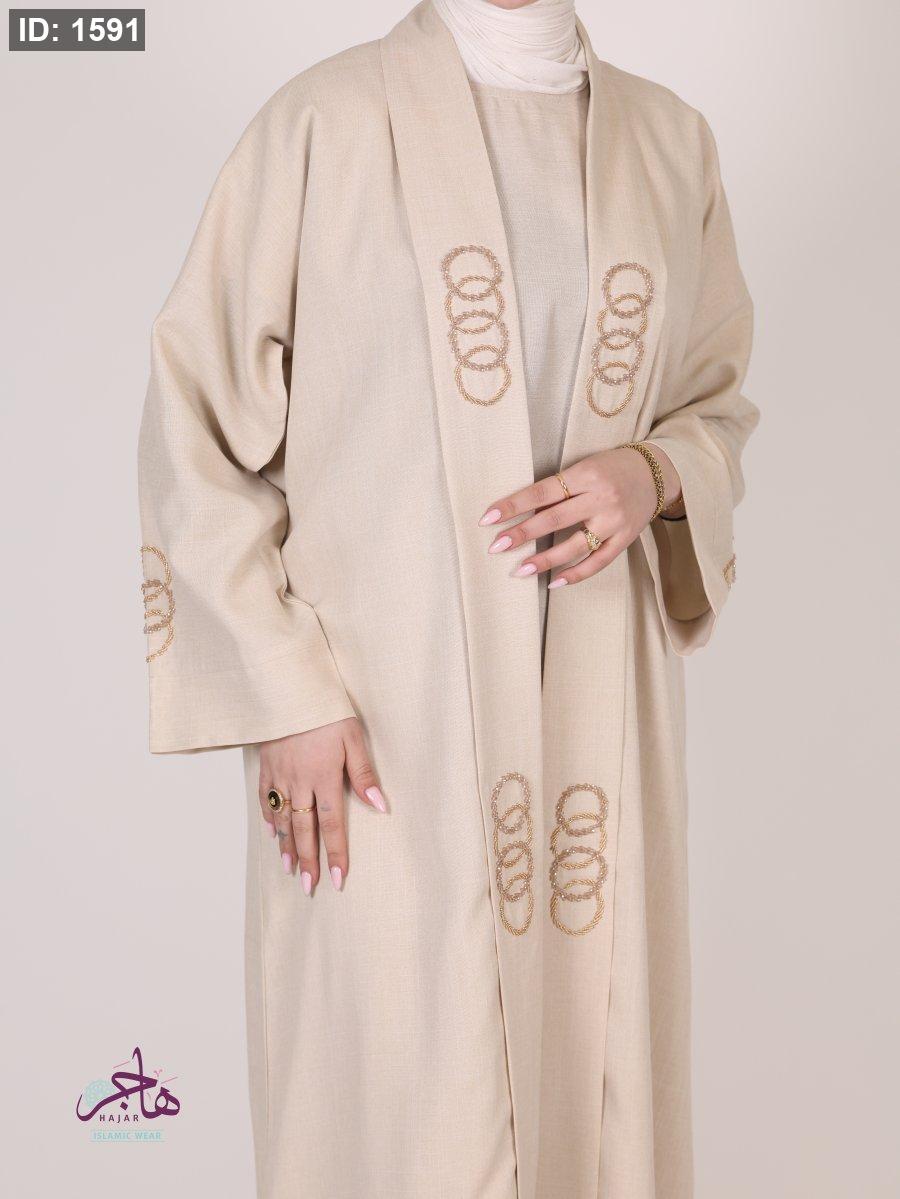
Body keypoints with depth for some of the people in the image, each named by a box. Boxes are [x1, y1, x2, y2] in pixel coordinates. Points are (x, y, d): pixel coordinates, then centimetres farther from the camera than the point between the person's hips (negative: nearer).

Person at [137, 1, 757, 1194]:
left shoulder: (669, 142, 9)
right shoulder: (326, 122, -2)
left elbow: (715, 399, 17)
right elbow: (196, 422, -2)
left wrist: (653, 477, -7)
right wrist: (285, 692, -9)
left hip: (597, 713, 4)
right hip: (380, 713, -3)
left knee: (597, 1066, 11)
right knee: (394, 1099, 3)